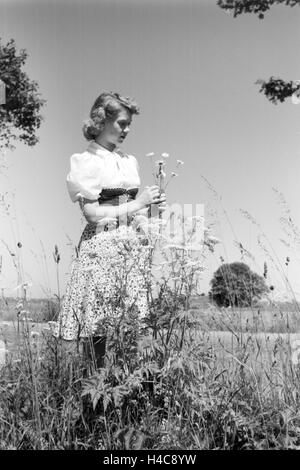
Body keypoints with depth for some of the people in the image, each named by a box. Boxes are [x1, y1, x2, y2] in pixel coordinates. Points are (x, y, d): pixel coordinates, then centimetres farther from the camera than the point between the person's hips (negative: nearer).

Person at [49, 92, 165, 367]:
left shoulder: (129, 161, 16)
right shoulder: (86, 162, -1)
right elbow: (93, 214, -9)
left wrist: (151, 207, 2)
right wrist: (137, 203, -9)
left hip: (134, 246, 5)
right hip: (102, 248, -5)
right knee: (100, 331, -7)